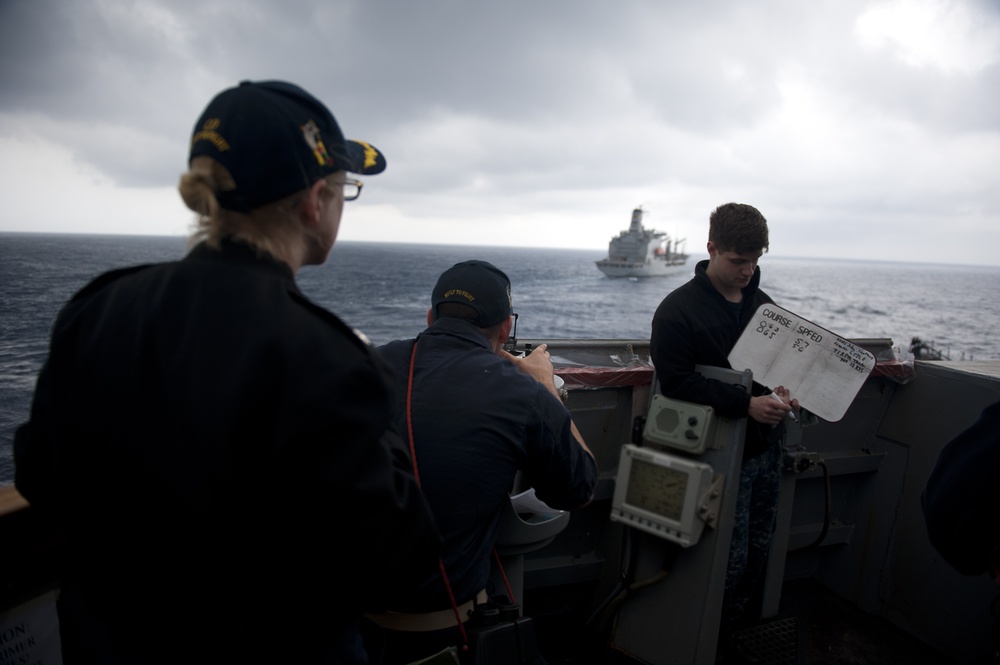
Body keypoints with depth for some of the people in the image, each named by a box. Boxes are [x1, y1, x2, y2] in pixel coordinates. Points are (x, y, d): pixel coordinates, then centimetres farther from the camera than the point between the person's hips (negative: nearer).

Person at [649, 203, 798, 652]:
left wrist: (785, 392, -5)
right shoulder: (678, 309, -12)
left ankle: (743, 621, 37)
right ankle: (718, 635, 26)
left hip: (767, 446, 6)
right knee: (733, 555, 3)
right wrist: (746, 404, -25)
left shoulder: (763, 304, 9)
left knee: (759, 547, 16)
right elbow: (677, 382, -18)